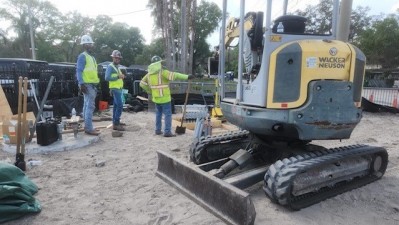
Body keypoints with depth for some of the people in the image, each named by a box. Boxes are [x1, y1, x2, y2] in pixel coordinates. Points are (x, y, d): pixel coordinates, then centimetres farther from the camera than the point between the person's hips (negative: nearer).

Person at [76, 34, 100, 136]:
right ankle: (89, 128, -11)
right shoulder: (82, 56, -8)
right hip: (87, 85, -10)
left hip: (92, 84, 10)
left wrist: (95, 85, 20)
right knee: (90, 106, -12)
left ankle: (87, 126, 18)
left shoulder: (91, 57, 20)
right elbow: (79, 71, -15)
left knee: (87, 106, 12)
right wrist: (81, 84, -23)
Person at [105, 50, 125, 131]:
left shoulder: (117, 67, 19)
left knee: (116, 106, 11)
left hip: (119, 89, 10)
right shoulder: (110, 66, -9)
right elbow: (107, 78, -21)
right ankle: (116, 124, -17)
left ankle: (115, 122, 18)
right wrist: (118, 77, -23)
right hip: (115, 89, -10)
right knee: (120, 105, -16)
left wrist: (122, 76, 5)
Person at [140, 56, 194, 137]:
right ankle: (167, 132, -2)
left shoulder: (149, 74, 7)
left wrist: (150, 91, 17)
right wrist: (187, 76, -23)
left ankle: (158, 130, 23)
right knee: (168, 114, -1)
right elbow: (174, 75, -22)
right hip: (164, 98, -7)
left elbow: (142, 83, 12)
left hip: (156, 98, 7)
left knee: (158, 113, 19)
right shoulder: (162, 72, -14)